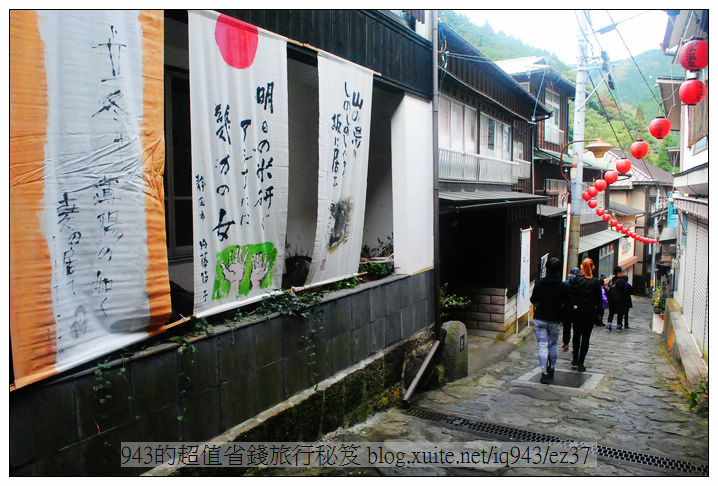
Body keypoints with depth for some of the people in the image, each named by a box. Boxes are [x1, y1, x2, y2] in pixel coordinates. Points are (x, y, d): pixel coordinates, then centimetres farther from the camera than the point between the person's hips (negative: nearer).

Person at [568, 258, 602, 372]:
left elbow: (570, 295, -5)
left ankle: (575, 360, 17)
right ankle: (580, 363, 3)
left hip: (577, 311, 1)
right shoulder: (595, 282, -4)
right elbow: (599, 299, 0)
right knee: (586, 337, 4)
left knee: (576, 335, 16)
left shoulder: (575, 280, -6)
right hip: (590, 312, -1)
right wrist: (597, 311, 9)